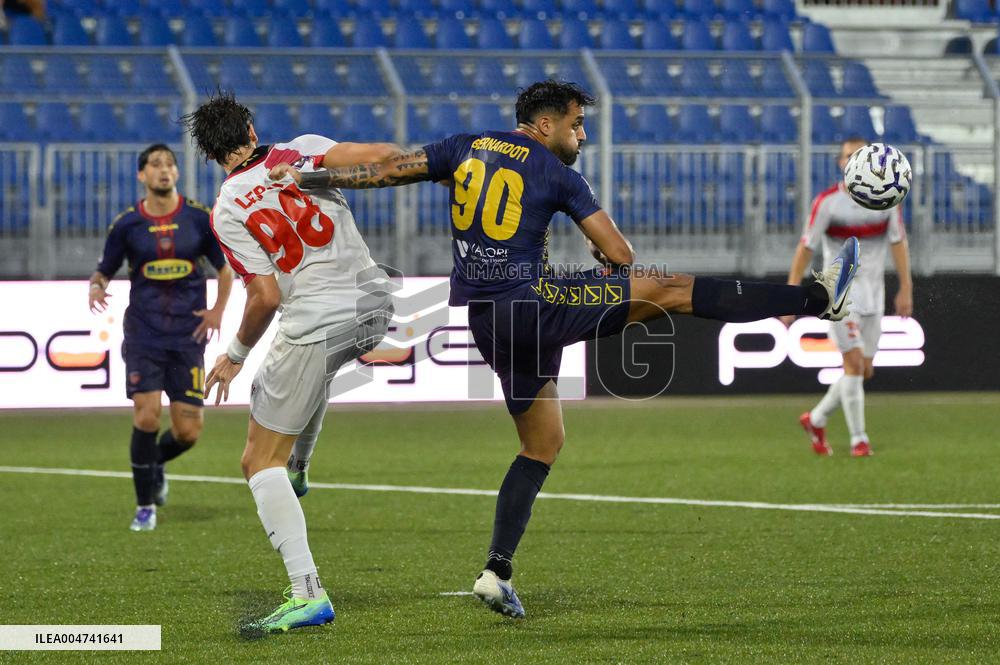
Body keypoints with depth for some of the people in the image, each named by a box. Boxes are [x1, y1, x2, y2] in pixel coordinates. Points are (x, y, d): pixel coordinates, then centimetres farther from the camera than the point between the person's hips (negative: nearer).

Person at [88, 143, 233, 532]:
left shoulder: (199, 218, 1)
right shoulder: (127, 225, 0)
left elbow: (225, 268, 13)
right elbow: (104, 270, 10)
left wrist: (218, 310, 0)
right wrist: (96, 287, -13)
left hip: (188, 337, 1)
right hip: (143, 335, -1)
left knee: (188, 432, -2)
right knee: (146, 415, -15)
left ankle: (155, 463, 33)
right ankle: (145, 506, 1)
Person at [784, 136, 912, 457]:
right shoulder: (827, 202, -9)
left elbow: (898, 243, 5)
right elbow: (805, 249, -6)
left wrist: (905, 289, -3)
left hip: (873, 294, 4)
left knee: (864, 370, 7)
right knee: (854, 362, -14)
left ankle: (816, 420, 26)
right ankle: (858, 439, -6)